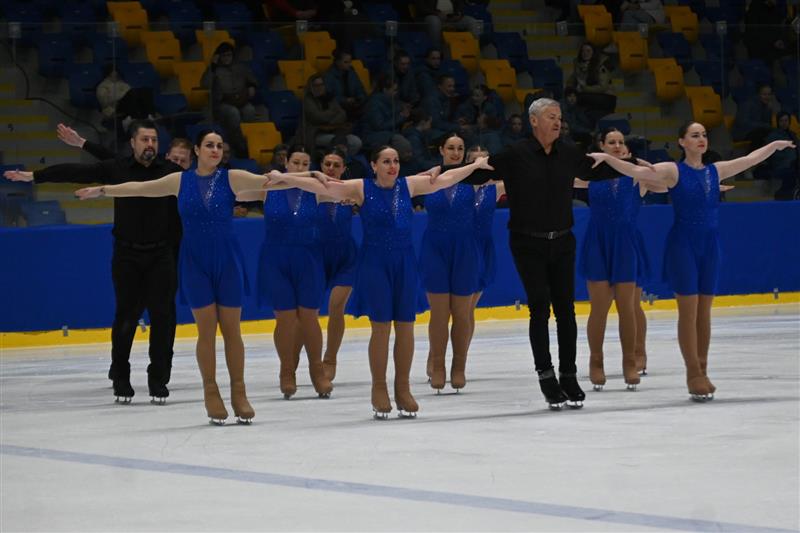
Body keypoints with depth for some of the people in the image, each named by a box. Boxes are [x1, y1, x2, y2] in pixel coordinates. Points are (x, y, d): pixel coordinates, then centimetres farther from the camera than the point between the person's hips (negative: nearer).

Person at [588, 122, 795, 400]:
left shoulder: (716, 170, 9)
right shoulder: (673, 171, -5)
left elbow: (750, 159, 22)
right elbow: (635, 171, -15)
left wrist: (775, 145, 28)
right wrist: (606, 157, -27)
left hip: (710, 244, 5)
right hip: (683, 244, -5)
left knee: (704, 312, 8)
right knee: (688, 311, -3)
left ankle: (701, 372, 14)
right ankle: (694, 374, 1)